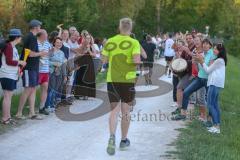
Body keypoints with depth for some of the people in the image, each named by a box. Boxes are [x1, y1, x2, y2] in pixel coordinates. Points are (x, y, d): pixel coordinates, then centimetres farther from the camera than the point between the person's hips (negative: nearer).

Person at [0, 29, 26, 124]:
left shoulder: (13, 47, 14)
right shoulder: (8, 46, -15)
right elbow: (9, 61, -20)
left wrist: (18, 67, 6)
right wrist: (20, 62, -8)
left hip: (12, 75, 10)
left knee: (9, 96, 12)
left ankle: (8, 117, 18)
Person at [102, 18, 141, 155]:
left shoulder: (110, 42, 1)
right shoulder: (134, 42, -7)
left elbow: (104, 60, 3)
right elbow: (136, 60, -19)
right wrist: (139, 61, 3)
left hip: (112, 79, 2)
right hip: (128, 79, -2)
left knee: (115, 110, 3)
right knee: (126, 110, 11)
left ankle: (112, 137, -19)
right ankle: (124, 140, 21)